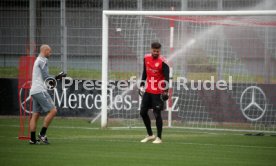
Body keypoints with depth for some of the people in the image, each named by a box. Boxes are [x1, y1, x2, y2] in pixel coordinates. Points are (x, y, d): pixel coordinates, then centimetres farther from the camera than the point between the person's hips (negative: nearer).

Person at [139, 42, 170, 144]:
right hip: (148, 90, 7)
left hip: (158, 92, -7)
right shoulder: (146, 58, 4)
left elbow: (166, 78, -17)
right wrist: (142, 85, 16)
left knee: (157, 114, -4)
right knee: (143, 112, 9)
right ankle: (150, 135, 23)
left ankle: (159, 138, 5)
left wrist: (165, 91, -24)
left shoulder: (163, 62, -15)